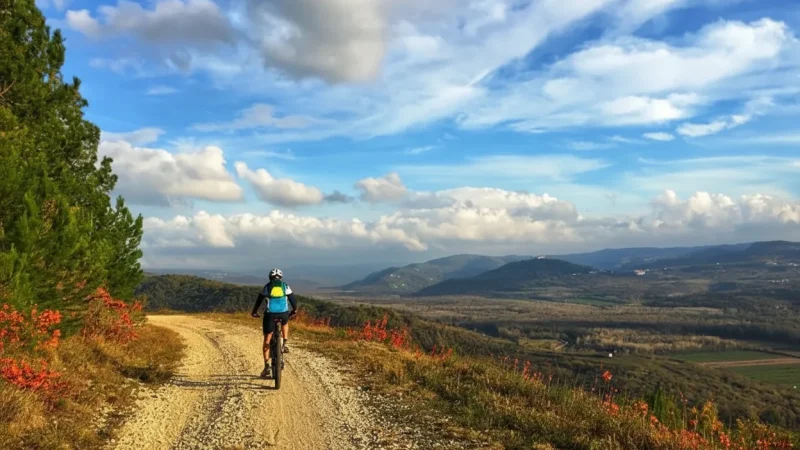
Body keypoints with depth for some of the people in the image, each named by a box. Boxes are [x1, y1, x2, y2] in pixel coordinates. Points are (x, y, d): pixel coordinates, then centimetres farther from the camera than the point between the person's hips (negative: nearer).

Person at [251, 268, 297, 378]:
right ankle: (285, 344, 22)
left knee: (267, 341, 9)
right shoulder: (285, 286, 11)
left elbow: (259, 300, 15)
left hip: (270, 314, -1)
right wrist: (294, 310, 30)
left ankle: (266, 366, 2)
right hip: (283, 313, 1)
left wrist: (254, 312, 28)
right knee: (285, 323, 39)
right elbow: (292, 298, 13)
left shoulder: (267, 286, 11)